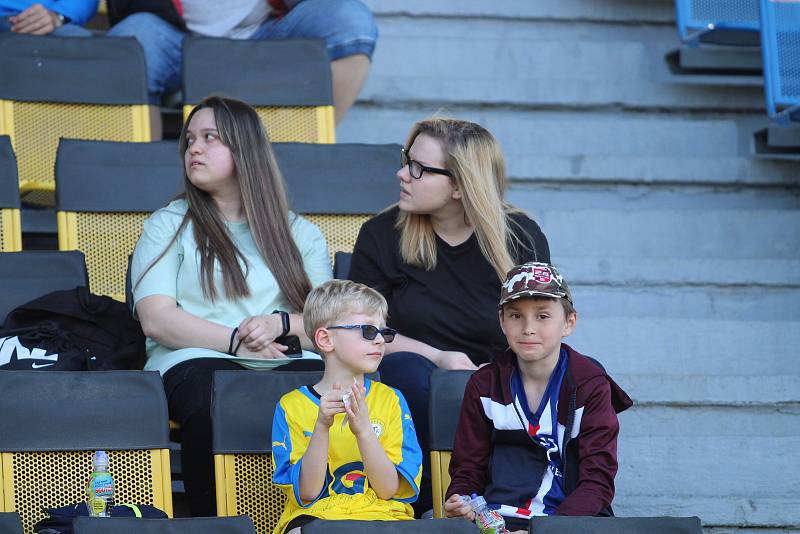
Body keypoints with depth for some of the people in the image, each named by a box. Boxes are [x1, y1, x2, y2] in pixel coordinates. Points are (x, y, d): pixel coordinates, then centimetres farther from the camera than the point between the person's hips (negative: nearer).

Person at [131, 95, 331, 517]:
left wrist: (282, 323, -9)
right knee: (213, 399, -39)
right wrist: (235, 340, -10)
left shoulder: (301, 234, 24)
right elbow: (156, 320, 2)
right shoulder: (168, 225, 18)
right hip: (198, 360, -1)